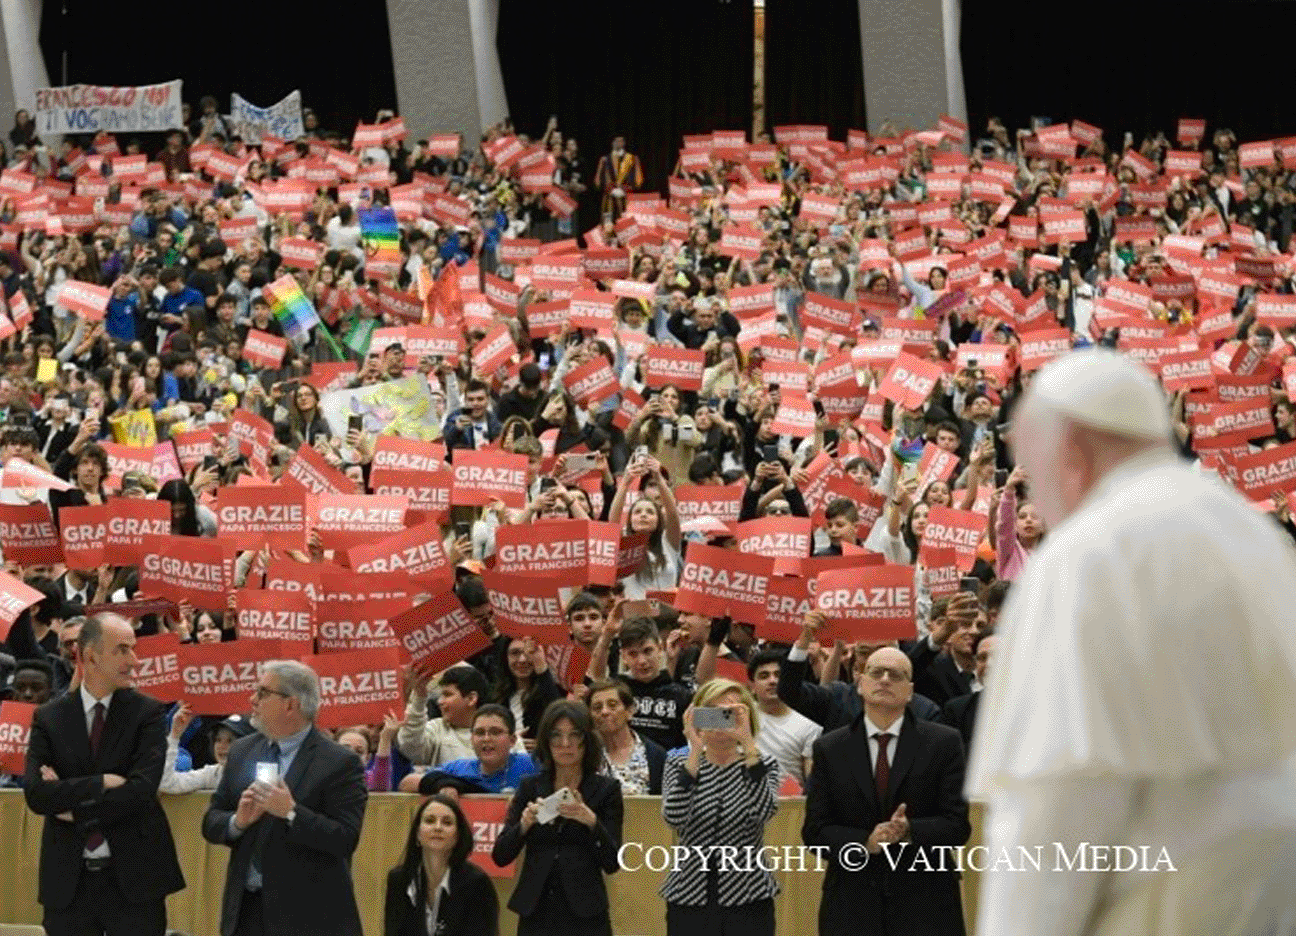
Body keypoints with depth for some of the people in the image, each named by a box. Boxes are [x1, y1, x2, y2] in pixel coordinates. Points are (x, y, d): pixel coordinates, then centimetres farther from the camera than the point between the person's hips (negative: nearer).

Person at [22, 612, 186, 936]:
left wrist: (74, 807, -10)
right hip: (68, 881, 1)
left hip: (134, 876, -1)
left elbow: (142, 789, -12)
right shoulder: (48, 718, 3)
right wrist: (101, 784, -17)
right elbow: (35, 794, -9)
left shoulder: (148, 713, 0)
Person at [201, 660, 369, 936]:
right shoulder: (242, 752, 11)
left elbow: (346, 840, -15)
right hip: (248, 910, 6)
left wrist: (291, 813, -24)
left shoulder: (338, 763, -8)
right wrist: (237, 821, -9)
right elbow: (211, 824, 13)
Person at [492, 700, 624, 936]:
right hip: (536, 915, 3)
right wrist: (524, 824, -14)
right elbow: (500, 856, 4)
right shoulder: (530, 787, 9)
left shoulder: (605, 789, 3)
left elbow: (612, 863, -3)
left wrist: (591, 821, -19)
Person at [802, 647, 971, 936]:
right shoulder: (829, 749, 8)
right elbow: (814, 830, 4)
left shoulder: (943, 743, 5)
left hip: (926, 905, -1)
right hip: (851, 906, 1)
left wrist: (909, 831, -20)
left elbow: (958, 825, 0)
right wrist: (865, 842, -14)